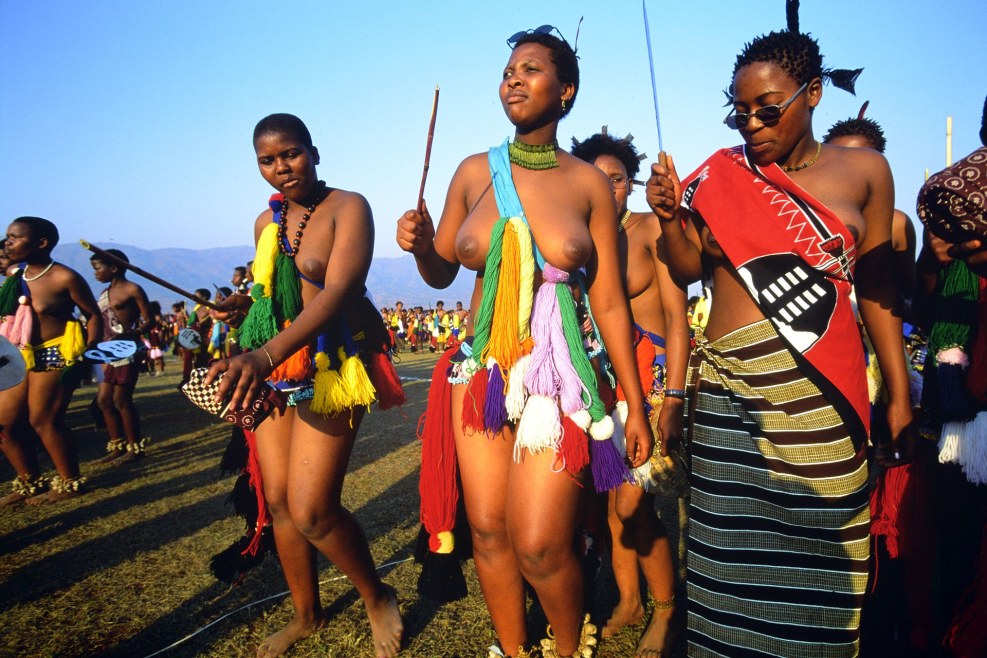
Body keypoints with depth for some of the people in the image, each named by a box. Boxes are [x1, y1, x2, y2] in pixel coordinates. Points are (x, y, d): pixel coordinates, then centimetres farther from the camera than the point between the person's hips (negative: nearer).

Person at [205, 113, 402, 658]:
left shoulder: (347, 207, -9)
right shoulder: (265, 222, 13)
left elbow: (337, 292, -24)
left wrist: (267, 353, -37)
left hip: (331, 366, -7)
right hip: (270, 367, 7)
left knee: (310, 510, -11)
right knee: (278, 500, 10)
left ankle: (378, 599, 16)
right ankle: (306, 614, 31)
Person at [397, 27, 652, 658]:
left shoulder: (589, 182, -1)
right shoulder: (474, 172, 5)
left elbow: (610, 302, -1)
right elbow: (440, 273, 14)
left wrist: (637, 406, -1)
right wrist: (419, 244, -10)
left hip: (558, 373, -3)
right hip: (481, 367, 3)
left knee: (539, 545, -6)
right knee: (488, 528, 9)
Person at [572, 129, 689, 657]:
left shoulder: (652, 229, -3)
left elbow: (677, 318, -7)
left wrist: (673, 400, -14)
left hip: (650, 376, -4)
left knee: (632, 505, -8)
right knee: (608, 501, 9)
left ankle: (665, 608, 17)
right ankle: (628, 602, 30)